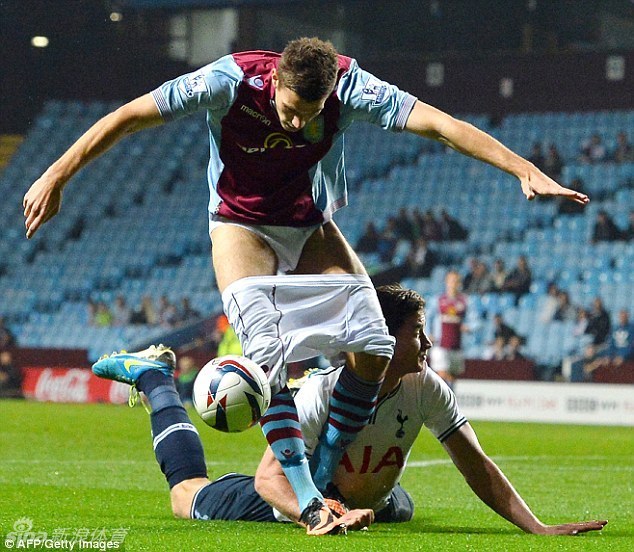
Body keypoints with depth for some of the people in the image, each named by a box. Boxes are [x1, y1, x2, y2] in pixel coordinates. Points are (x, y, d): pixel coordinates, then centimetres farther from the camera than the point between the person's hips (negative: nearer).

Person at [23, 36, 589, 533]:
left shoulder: (350, 87, -25)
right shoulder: (231, 81, -28)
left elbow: (441, 125, -27)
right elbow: (127, 117, -21)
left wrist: (525, 169, -35)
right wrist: (55, 177, -19)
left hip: (310, 225, 3)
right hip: (242, 227, -3)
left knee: (373, 344, -12)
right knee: (267, 350, -23)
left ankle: (327, 473, 4)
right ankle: (304, 496, -21)